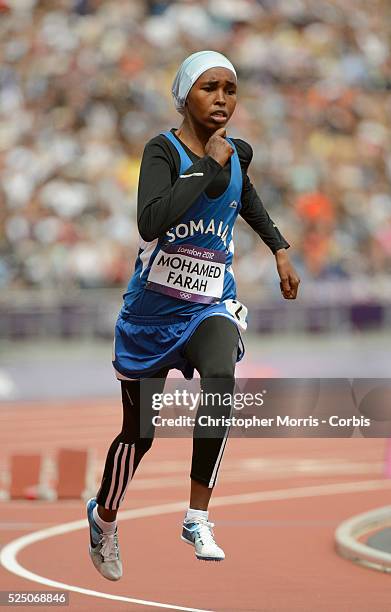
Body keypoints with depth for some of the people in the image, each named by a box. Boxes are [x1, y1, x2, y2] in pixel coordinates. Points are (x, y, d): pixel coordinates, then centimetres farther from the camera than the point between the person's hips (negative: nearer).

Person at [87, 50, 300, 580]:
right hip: (154, 306, -2)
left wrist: (280, 248, 21)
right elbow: (151, 222, -34)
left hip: (211, 303, 3)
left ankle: (198, 517, -24)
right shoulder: (164, 150, -16)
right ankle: (104, 516, 42)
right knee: (139, 432, 11)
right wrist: (208, 167, -29)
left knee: (221, 380, -31)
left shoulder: (238, 153, 1)